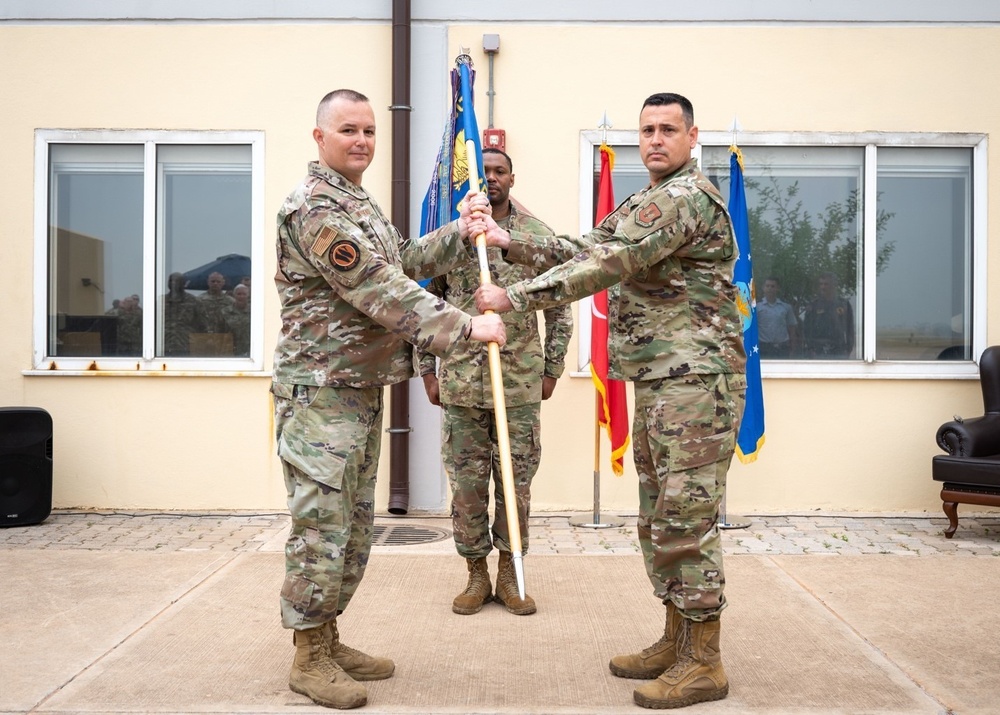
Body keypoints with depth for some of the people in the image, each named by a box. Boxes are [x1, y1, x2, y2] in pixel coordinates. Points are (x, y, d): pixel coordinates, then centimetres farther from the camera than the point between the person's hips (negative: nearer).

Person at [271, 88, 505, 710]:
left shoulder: (361, 205, 18)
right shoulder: (316, 208, -15)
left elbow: (406, 261, 24)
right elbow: (382, 291, -22)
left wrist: (460, 234, 10)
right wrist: (466, 328, -22)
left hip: (363, 388, 10)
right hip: (321, 391, -10)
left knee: (356, 525, 14)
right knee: (321, 524, -3)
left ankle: (328, 639, 26)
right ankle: (309, 658, 9)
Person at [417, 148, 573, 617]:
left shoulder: (540, 236, 5)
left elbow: (559, 309, 8)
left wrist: (552, 369, 4)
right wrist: (428, 372, 2)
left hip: (521, 383, 0)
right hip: (462, 382, 0)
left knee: (516, 482, 7)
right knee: (467, 484, 6)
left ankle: (509, 574, 21)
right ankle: (476, 574, 21)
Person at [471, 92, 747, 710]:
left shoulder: (685, 197, -13)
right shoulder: (647, 203, 20)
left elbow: (603, 266, -22)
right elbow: (583, 249, 13)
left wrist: (513, 296, -20)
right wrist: (510, 240, 0)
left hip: (695, 379, -10)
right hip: (658, 381, 10)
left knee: (687, 518, -6)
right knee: (660, 516, 14)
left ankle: (704, 663, 5)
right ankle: (677, 641, 26)